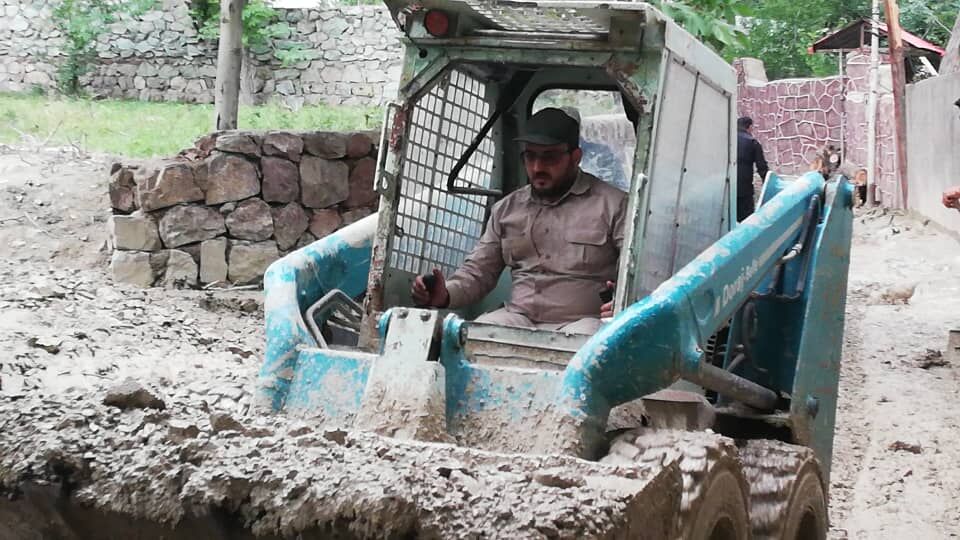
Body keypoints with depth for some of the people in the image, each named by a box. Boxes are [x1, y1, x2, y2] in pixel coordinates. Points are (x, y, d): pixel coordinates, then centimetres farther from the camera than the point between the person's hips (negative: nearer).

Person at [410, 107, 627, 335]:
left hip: (578, 323, -4)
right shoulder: (507, 209, 20)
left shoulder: (613, 205, 3)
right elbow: (479, 270, 21)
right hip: (518, 317, 4)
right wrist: (446, 295, -2)